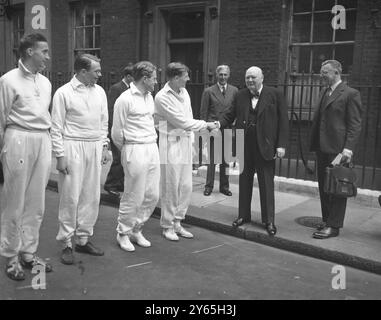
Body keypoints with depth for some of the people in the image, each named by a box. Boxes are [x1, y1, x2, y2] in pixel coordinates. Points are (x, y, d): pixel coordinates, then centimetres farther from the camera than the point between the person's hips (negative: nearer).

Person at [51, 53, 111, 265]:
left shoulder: (99, 92, 10)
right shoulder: (64, 93, -5)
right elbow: (56, 127, -6)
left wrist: (105, 146, 10)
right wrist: (60, 155, -10)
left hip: (95, 148, 5)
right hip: (72, 147, -5)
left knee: (92, 196, 7)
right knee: (70, 197, -2)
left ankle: (83, 239, 20)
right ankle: (66, 244, 10)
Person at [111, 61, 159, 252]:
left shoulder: (149, 97, 14)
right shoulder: (125, 99, -10)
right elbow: (117, 132, -6)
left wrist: (153, 141, 12)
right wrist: (128, 150, 7)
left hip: (152, 149, 8)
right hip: (135, 151, -7)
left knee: (152, 196, 9)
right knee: (133, 197, -1)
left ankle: (136, 230, 26)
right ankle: (123, 234, 19)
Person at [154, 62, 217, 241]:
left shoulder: (184, 92, 11)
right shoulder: (162, 97, -14)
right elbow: (182, 121, -15)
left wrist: (191, 140, 13)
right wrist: (206, 125, -7)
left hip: (185, 143, 7)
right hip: (171, 145, -7)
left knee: (186, 186, 9)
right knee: (170, 188, 1)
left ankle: (177, 223, 23)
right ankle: (168, 226, 15)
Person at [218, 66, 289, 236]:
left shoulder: (275, 95, -3)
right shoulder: (240, 95, 8)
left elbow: (283, 121, -4)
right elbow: (229, 115, 7)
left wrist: (281, 145, -10)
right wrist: (218, 124, -14)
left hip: (265, 146, -3)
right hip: (244, 146, 4)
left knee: (266, 184, 3)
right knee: (244, 181, 13)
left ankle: (268, 220, 15)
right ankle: (243, 215, 27)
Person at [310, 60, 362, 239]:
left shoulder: (350, 94, -6)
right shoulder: (324, 93, 18)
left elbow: (355, 124, -10)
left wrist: (348, 148, -19)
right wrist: (314, 144, 11)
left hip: (338, 149, -8)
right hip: (322, 148, 8)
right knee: (323, 186, 12)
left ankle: (334, 226, 6)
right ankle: (327, 221, 24)